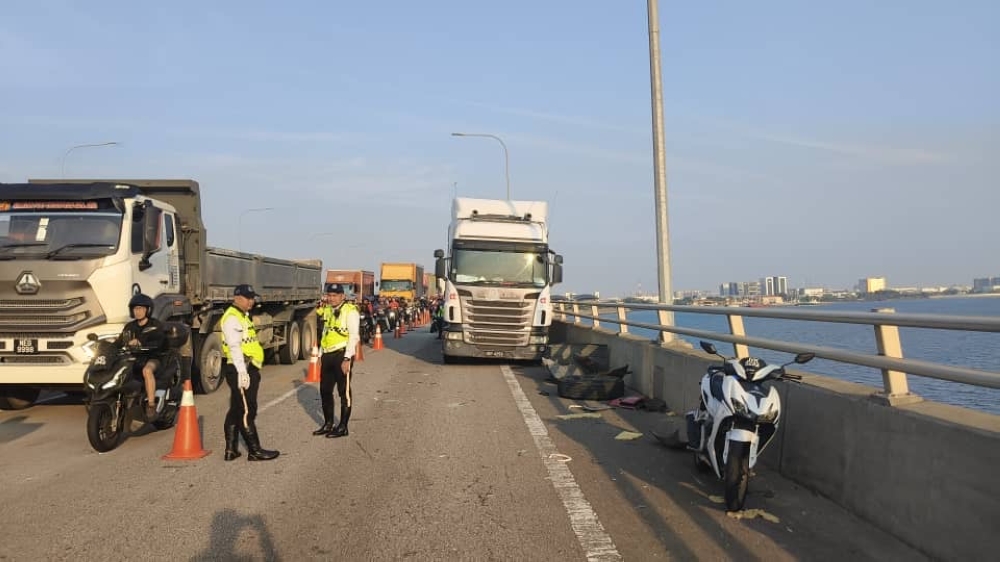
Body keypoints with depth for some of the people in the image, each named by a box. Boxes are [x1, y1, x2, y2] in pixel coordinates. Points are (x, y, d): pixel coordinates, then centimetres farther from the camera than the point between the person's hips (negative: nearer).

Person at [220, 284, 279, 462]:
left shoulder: (243, 315, 19)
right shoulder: (232, 318, -14)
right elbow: (234, 347, -22)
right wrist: (242, 372, -26)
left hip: (248, 369, 11)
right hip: (240, 370, -11)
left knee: (236, 411, 13)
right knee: (247, 411, -5)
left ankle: (231, 450, 20)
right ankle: (255, 450, -1)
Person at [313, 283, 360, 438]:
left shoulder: (350, 311, -10)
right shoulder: (327, 310, 14)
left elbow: (354, 336, -15)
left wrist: (347, 358, -19)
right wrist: (322, 355, 17)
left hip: (342, 355, -8)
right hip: (327, 355, 8)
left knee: (344, 392, 2)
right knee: (325, 391, 13)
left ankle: (343, 427, 10)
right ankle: (328, 424, 26)